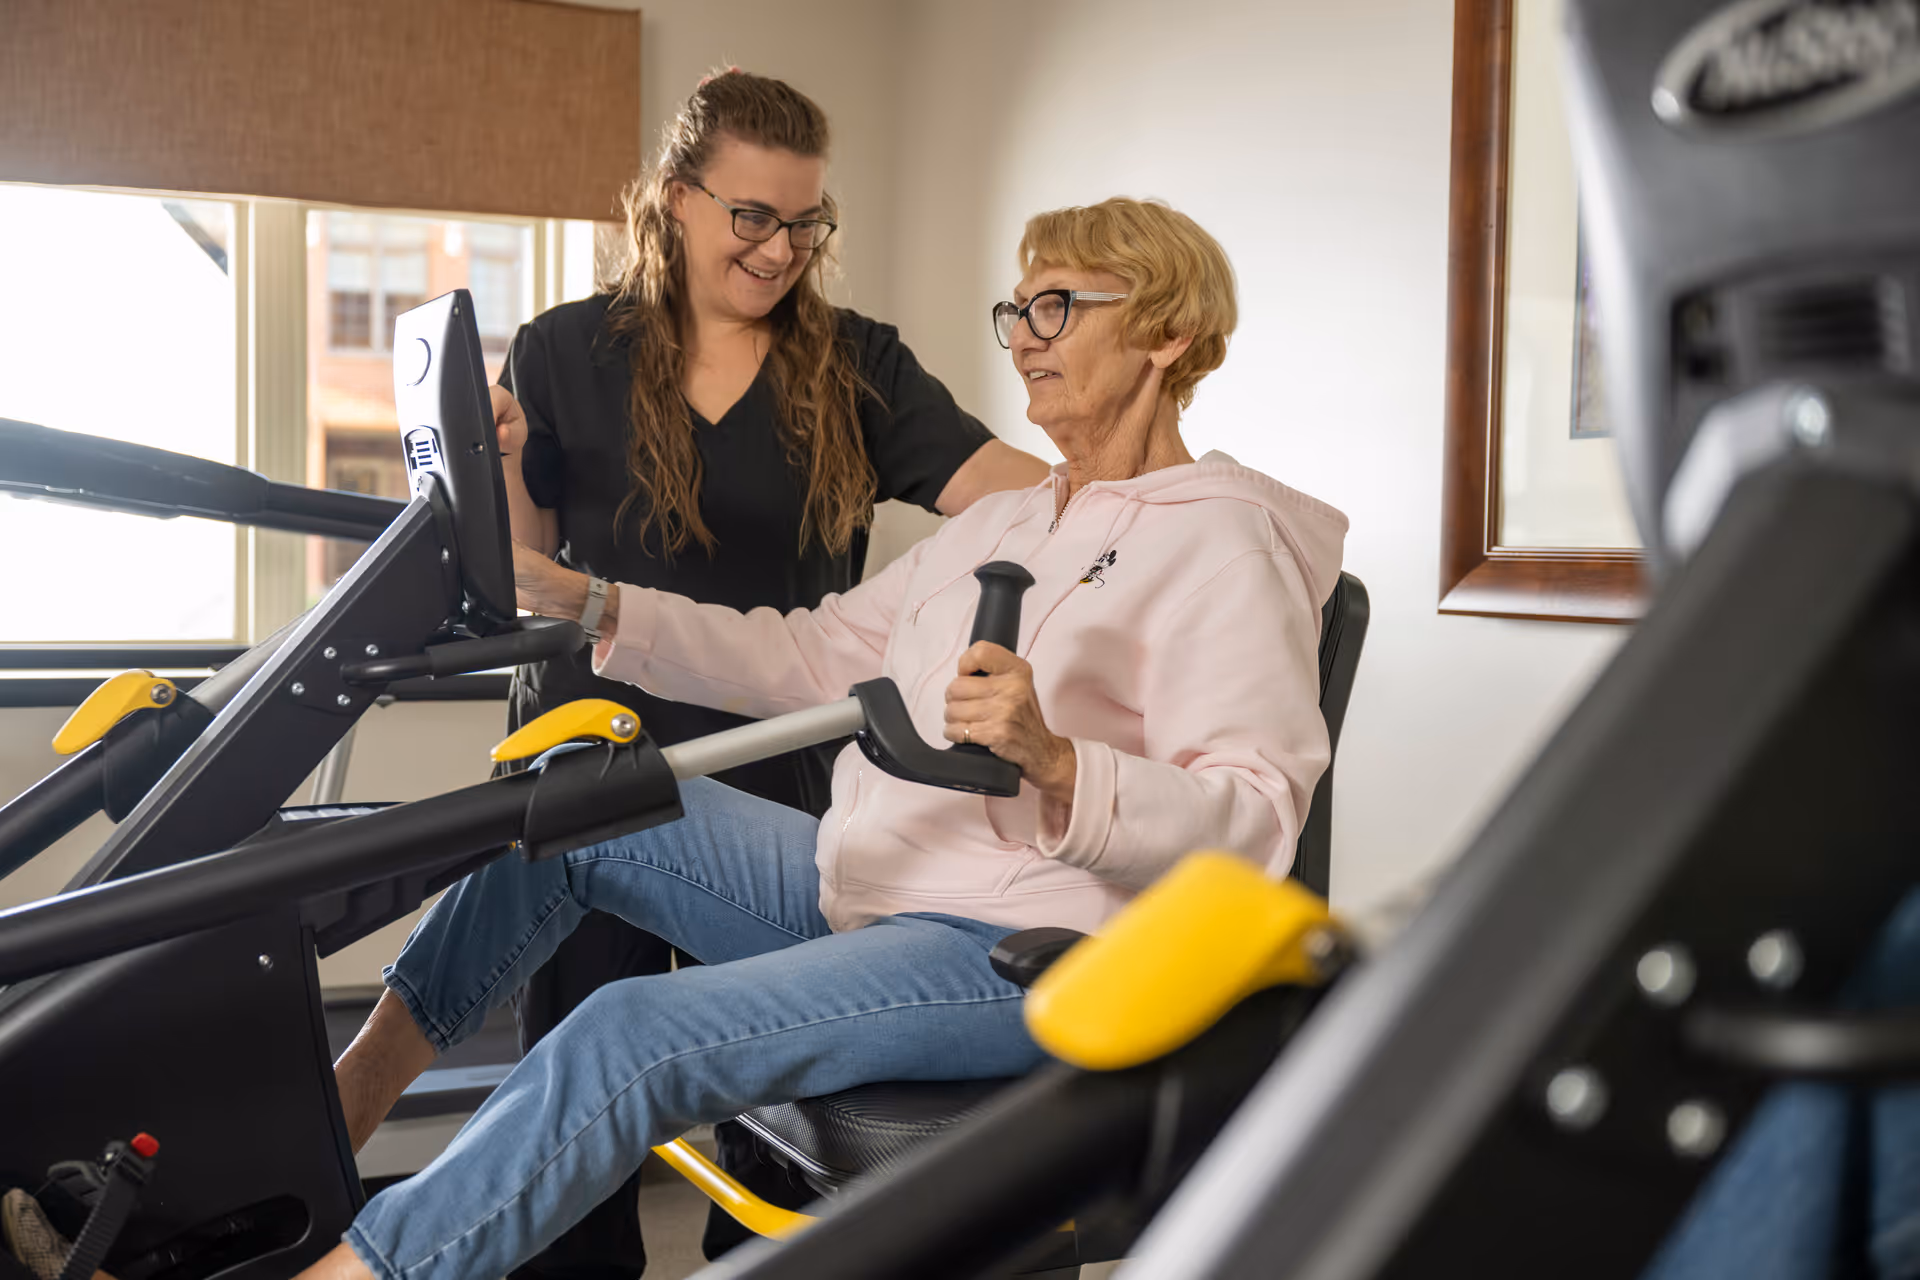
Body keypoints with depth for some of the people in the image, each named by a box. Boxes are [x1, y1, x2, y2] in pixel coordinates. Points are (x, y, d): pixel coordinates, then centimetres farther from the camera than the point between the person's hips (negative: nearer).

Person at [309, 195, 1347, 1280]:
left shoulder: (1228, 545, -8)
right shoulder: (1003, 524, 20)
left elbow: (1258, 816, -18)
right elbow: (813, 656, 16)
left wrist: (1056, 765, -34)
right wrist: (585, 602, 11)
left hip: (1016, 949, -9)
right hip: (856, 887, 9)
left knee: (635, 1036, -25)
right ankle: (360, 1082, 8)